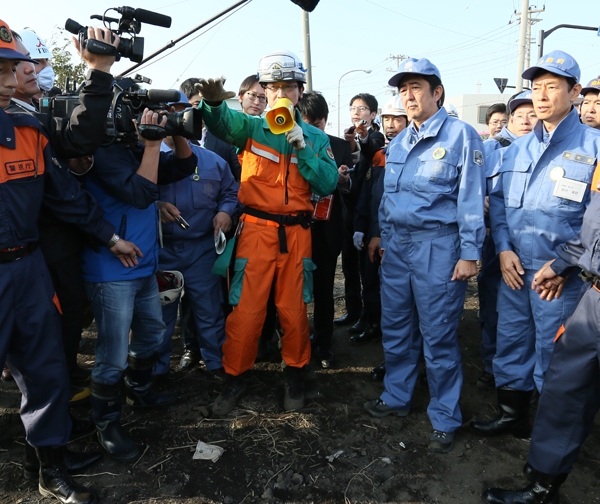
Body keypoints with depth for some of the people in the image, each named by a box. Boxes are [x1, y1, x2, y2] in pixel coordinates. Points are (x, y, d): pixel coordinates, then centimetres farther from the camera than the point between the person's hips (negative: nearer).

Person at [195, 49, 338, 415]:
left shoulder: (315, 137, 10)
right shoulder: (252, 127, 6)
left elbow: (328, 184, -2)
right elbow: (224, 122, -17)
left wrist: (300, 146, -10)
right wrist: (214, 100, -39)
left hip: (296, 231, 1)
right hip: (257, 228, -1)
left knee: (294, 308, 7)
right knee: (246, 308, -1)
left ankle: (295, 372, 27)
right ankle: (236, 376, 19)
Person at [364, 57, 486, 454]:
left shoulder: (461, 135, -4)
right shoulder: (398, 143, 16)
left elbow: (471, 198, -8)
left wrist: (469, 253, -13)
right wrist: (382, 238, 16)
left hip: (438, 246, -6)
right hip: (397, 244, 6)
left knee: (438, 335, 1)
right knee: (395, 327, 13)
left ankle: (445, 419, 17)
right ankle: (397, 397, 32)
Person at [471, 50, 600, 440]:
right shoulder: (516, 149, 11)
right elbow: (497, 201, 12)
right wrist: (504, 249, -1)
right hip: (514, 267, 5)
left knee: (553, 351, 6)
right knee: (511, 340, 13)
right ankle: (512, 415, 32)